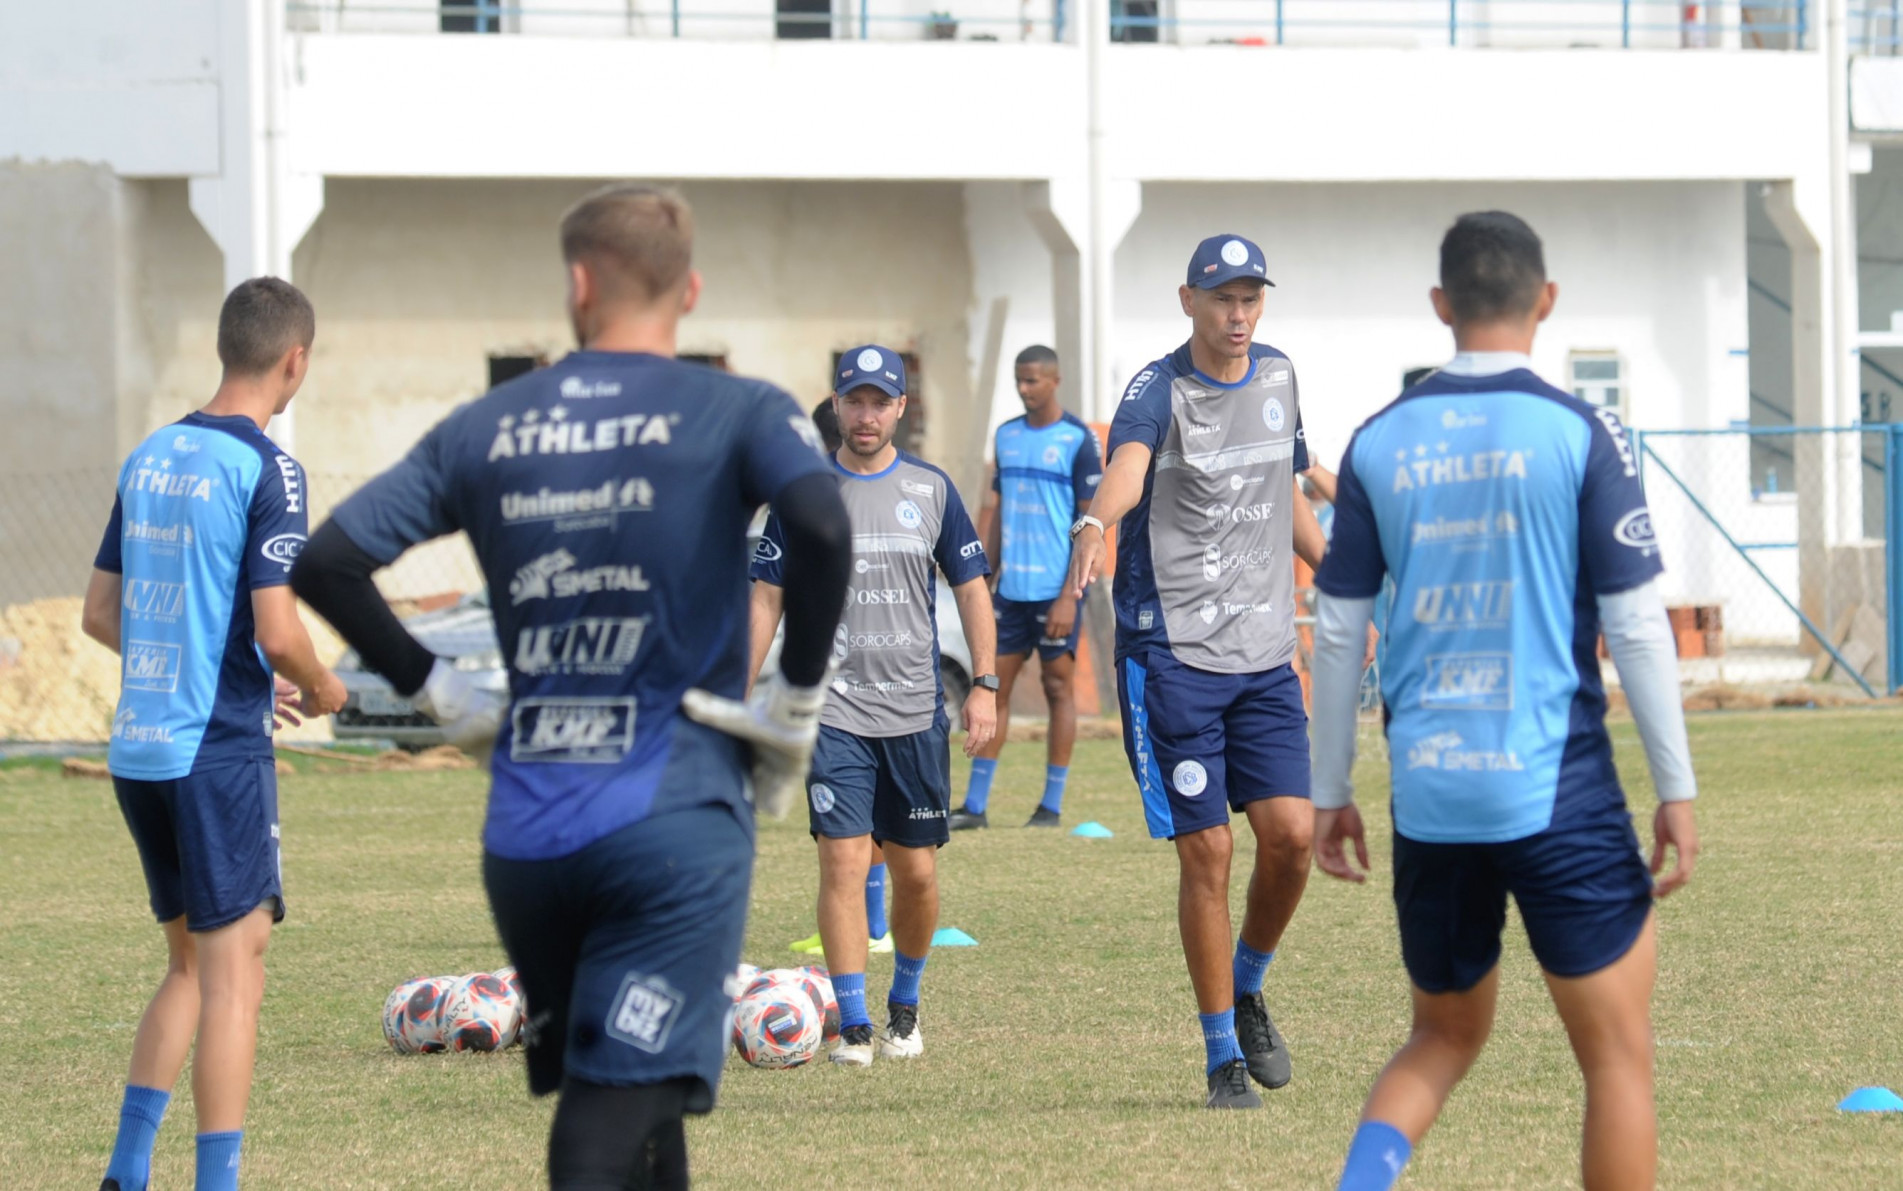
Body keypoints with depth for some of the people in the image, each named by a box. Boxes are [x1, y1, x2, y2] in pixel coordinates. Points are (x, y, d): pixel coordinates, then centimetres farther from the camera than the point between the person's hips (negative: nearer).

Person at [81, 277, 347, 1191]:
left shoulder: (149, 457, 10)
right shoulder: (268, 473, -12)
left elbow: (99, 616, 15)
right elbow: (276, 629, -19)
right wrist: (321, 689, 2)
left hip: (136, 748, 7)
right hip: (219, 752, -7)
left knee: (190, 965, 18)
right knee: (234, 970, -3)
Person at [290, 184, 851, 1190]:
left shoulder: (485, 430, 9)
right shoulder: (736, 414, 0)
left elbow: (326, 562, 3)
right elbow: (821, 528, -20)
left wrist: (436, 692, 11)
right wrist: (796, 706, -8)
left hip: (524, 834, 4)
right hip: (676, 823, -4)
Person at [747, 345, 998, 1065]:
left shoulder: (931, 490, 5)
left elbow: (971, 588, 10)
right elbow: (767, 597, 6)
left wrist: (985, 686, 2)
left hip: (916, 711, 1)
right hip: (833, 708, -1)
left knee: (916, 871, 5)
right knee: (844, 860, -10)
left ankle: (904, 1005, 26)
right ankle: (853, 1026, -7)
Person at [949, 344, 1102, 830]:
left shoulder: (1078, 440, -6)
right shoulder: (1007, 436, 12)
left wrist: (1069, 596, -14)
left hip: (1055, 588, -5)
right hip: (1011, 588, 6)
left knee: (1058, 686, 1)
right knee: (994, 685, 4)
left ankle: (1052, 805, 7)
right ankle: (975, 805, 6)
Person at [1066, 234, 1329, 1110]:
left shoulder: (1277, 380, 9)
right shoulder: (1159, 390, -10)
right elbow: (1127, 466, -31)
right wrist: (1092, 525, -51)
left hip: (1266, 653, 5)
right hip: (1170, 652, -5)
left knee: (1290, 833, -6)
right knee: (1206, 852, -5)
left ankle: (1246, 992, 21)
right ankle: (1223, 1055, 7)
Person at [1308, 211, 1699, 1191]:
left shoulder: (1381, 442, 4)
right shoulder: (1578, 434, -6)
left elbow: (1338, 632, 6)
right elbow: (1635, 623, -7)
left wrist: (1329, 795, 15)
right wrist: (1677, 790, 1)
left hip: (1430, 802, 4)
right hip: (1558, 790, -4)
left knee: (1442, 1041, 19)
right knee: (1617, 1056, 6)